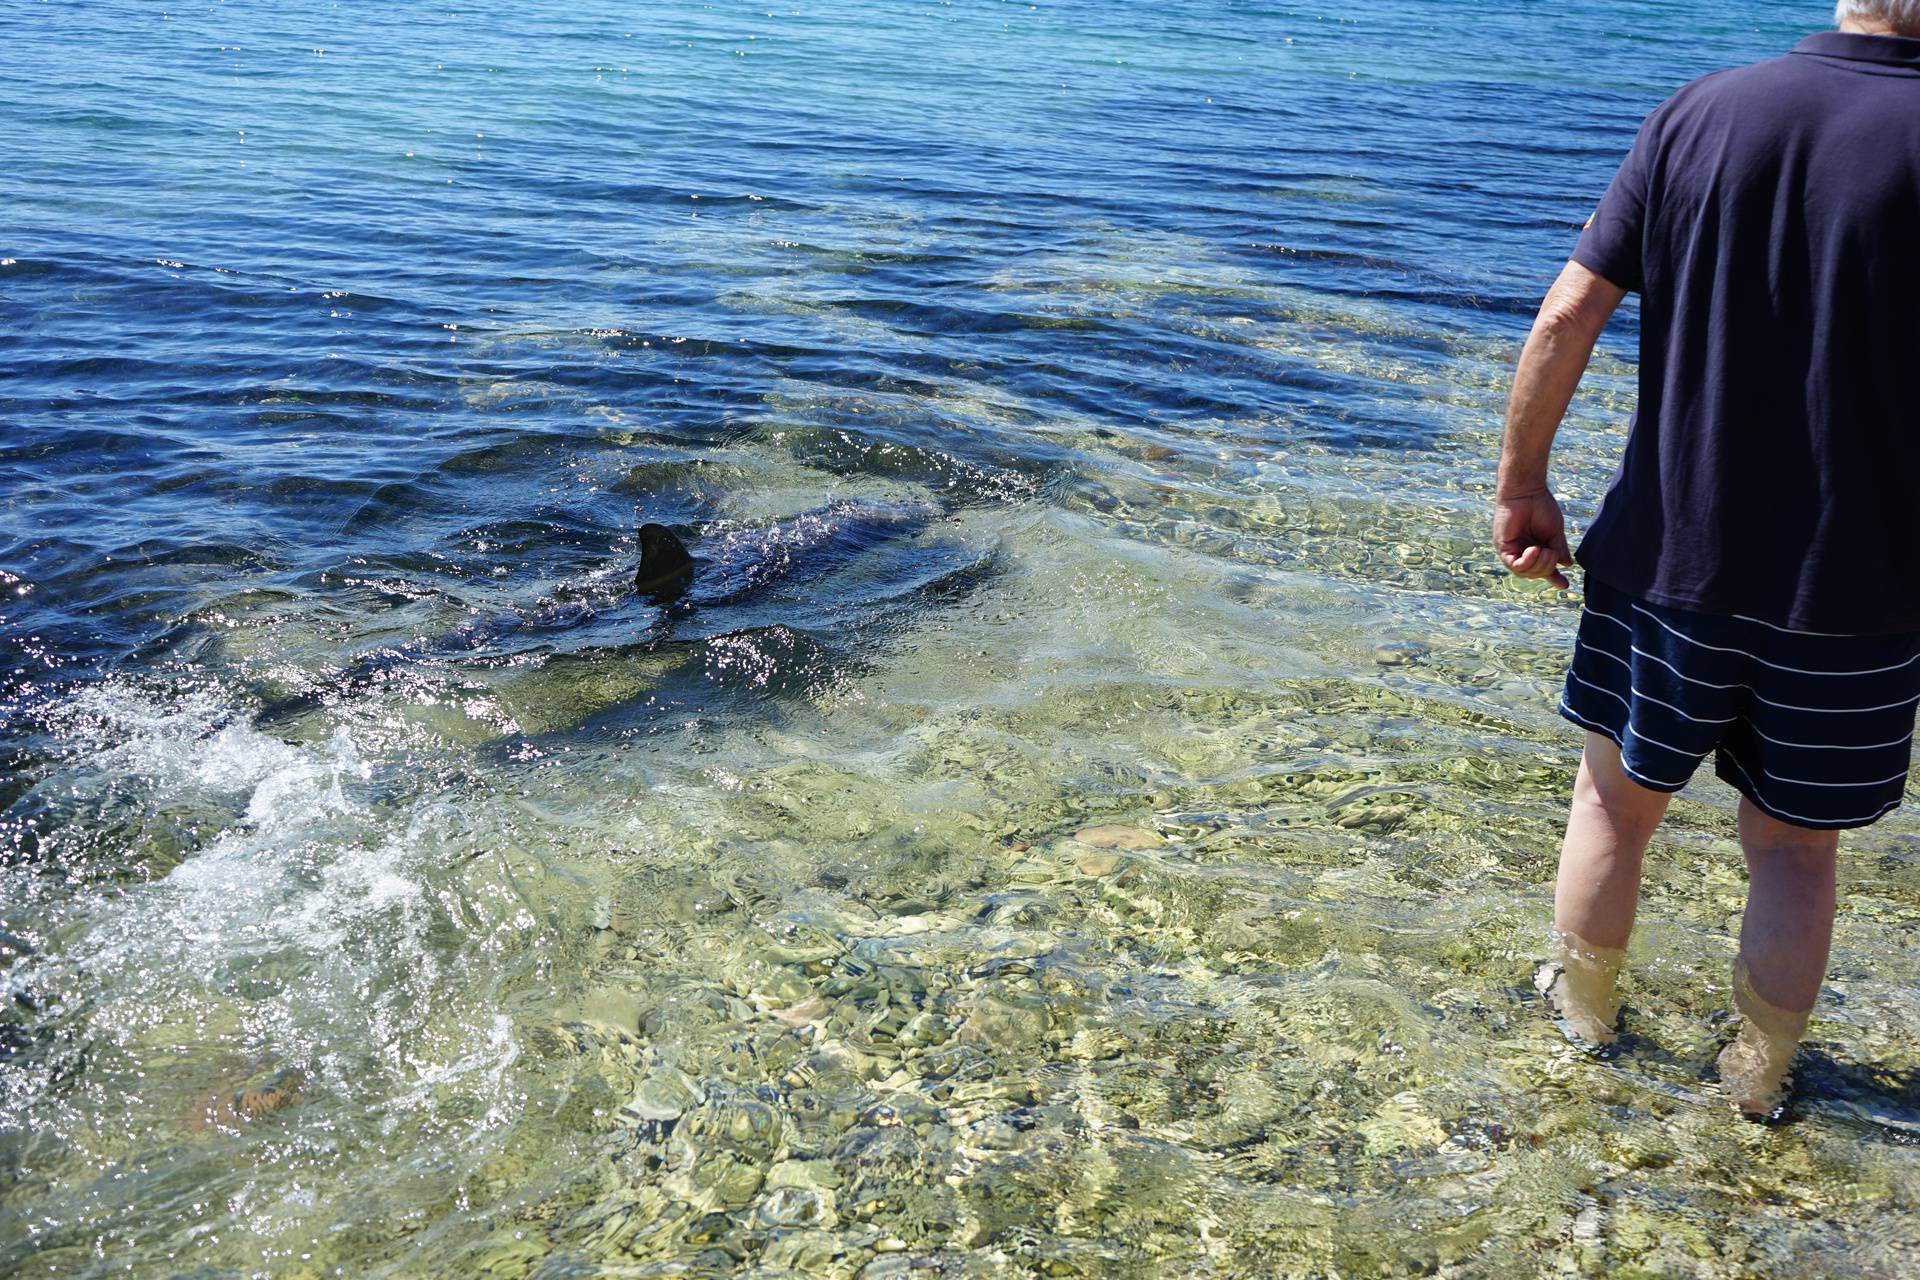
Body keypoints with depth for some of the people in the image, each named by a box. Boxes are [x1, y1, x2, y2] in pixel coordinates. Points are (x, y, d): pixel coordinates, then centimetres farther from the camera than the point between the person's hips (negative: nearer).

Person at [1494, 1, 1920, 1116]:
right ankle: (1760, 1071, 32)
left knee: (1618, 801, 20)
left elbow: (1567, 318, -8)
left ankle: (1585, 1009, 39)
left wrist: (1523, 484, 3)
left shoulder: (1702, 112, -5)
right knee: (1796, 844, 15)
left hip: (1671, 555, 2)